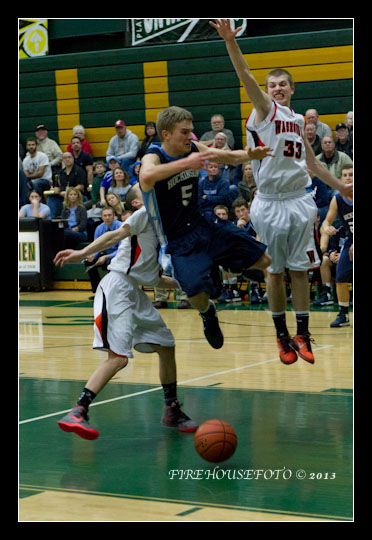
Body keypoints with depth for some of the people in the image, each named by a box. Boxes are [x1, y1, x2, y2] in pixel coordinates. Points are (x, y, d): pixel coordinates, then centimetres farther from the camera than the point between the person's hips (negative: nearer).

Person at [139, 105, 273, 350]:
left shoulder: (194, 149, -4)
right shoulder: (153, 156, -22)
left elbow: (228, 157, 8)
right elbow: (146, 176, -47)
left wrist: (251, 155, -14)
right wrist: (186, 163, -51)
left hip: (204, 225, 6)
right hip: (179, 240, -6)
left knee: (265, 260, 4)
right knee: (197, 293, -24)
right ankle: (207, 313, 11)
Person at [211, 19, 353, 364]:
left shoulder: (298, 120, 14)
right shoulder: (264, 110, -2)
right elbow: (245, 76, -19)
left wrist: (340, 187, 27)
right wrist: (230, 41, -34)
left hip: (299, 201, 4)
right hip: (270, 203, -4)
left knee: (300, 269, 5)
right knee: (275, 271, 5)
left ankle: (302, 335, 13)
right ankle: (282, 336, 15)